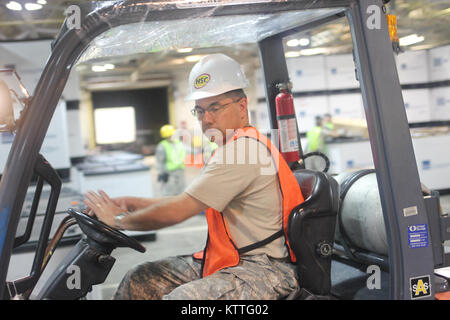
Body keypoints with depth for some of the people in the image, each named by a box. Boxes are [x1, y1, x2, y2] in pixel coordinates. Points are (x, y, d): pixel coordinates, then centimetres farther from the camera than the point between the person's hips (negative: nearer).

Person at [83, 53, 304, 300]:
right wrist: (131, 203, 10)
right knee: (139, 280, 5)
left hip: (266, 269, -10)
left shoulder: (243, 148, -18)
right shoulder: (229, 147, 17)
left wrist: (118, 219, -6)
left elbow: (176, 212, -19)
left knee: (181, 296, -32)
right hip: (230, 259, 10)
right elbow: (188, 202, 20)